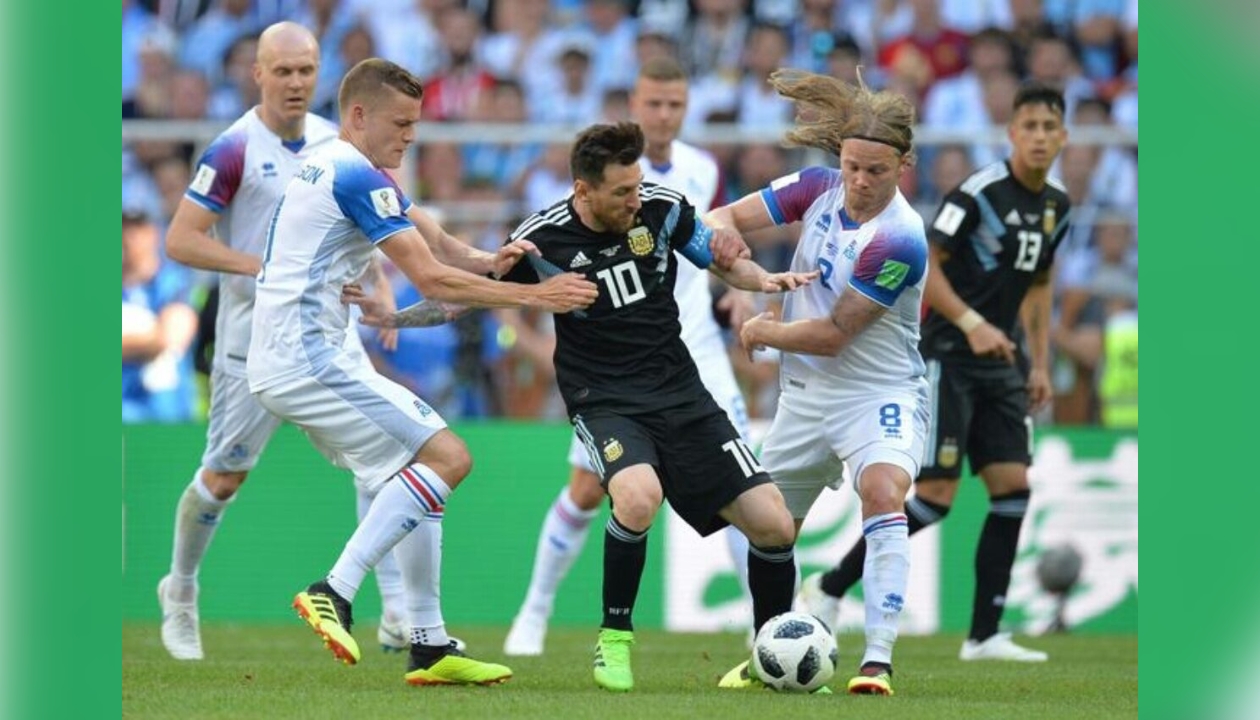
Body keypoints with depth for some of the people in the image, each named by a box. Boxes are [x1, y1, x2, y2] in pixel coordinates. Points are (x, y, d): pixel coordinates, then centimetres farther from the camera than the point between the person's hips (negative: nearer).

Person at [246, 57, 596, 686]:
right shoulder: (356, 176, -14)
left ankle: (429, 647, 9)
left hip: (285, 361, 10)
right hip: (308, 358, -10)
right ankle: (334, 593, -18)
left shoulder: (332, 169, 17)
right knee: (446, 457, -13)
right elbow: (431, 280, -17)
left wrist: (489, 261, -6)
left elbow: (431, 237, 14)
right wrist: (534, 296, -12)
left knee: (416, 474, 13)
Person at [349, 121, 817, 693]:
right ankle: (614, 638, -13)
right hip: (605, 403, -3)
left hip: (680, 394, 4)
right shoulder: (543, 240, -11)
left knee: (773, 525, -6)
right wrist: (393, 318, -5)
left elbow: (724, 262, 11)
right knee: (639, 496, -36)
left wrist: (763, 280, -9)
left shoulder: (662, 208, -5)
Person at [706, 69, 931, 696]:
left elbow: (831, 335, -21)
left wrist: (764, 332, -5)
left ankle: (878, 661, -38)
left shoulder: (899, 239, -25)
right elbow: (724, 220, 0)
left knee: (882, 491, -33)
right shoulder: (819, 189, -5)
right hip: (805, 396, 7)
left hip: (879, 393, -7)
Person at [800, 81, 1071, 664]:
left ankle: (984, 634, 3)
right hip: (949, 356, -8)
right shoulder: (980, 192, -15)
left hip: (1002, 363, 8)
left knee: (1012, 487, -1)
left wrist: (1040, 363, 17)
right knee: (935, 495, -11)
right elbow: (923, 263, -15)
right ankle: (829, 589, 3)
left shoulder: (1056, 206, 10)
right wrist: (972, 323, -24)